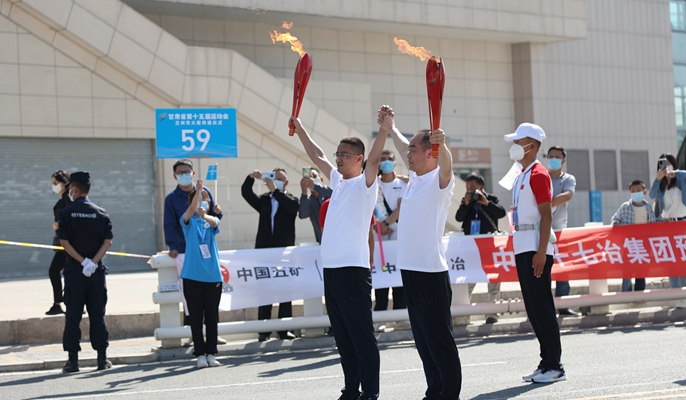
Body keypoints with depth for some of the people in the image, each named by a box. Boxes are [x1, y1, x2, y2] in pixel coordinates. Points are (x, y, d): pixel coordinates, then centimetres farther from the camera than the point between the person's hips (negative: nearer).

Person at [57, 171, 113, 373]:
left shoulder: (66, 213, -4)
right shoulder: (101, 213, 3)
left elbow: (64, 241, -10)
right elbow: (108, 241, -4)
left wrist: (82, 261, -10)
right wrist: (93, 262, -10)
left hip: (74, 270, -2)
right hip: (97, 271, 2)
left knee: (73, 315, 3)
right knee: (97, 314, 8)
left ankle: (73, 359, 2)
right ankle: (102, 357, 8)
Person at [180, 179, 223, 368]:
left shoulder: (212, 220, 9)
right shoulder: (188, 221, 4)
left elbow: (214, 222, -15)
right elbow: (191, 210, -18)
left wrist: (204, 215, -38)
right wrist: (197, 190, -35)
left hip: (213, 275, 2)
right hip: (192, 275, -2)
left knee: (212, 316, 5)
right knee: (196, 316, 0)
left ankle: (211, 353, 12)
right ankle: (200, 354, 5)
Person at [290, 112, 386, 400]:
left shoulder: (364, 183, -3)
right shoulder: (338, 181, 17)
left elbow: (374, 158, -21)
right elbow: (317, 156, 30)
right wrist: (299, 129, 35)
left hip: (353, 268, -8)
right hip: (331, 268, 8)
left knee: (362, 334, -6)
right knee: (343, 336, 11)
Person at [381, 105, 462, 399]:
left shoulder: (440, 179, -9)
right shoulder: (415, 177, 15)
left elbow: (446, 165, -32)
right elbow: (404, 148, 32)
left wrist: (442, 146, -50)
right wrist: (389, 129, 39)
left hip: (431, 272, -9)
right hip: (409, 268, 9)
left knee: (439, 339, -5)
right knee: (422, 339, 12)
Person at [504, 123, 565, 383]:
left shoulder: (538, 174, -10)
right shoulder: (521, 176, 18)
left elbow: (546, 215, -16)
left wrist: (541, 252, -22)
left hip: (535, 249, -9)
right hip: (522, 247, 9)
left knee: (542, 306, -7)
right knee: (533, 308, 11)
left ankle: (554, 367, -4)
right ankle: (546, 363, 16)